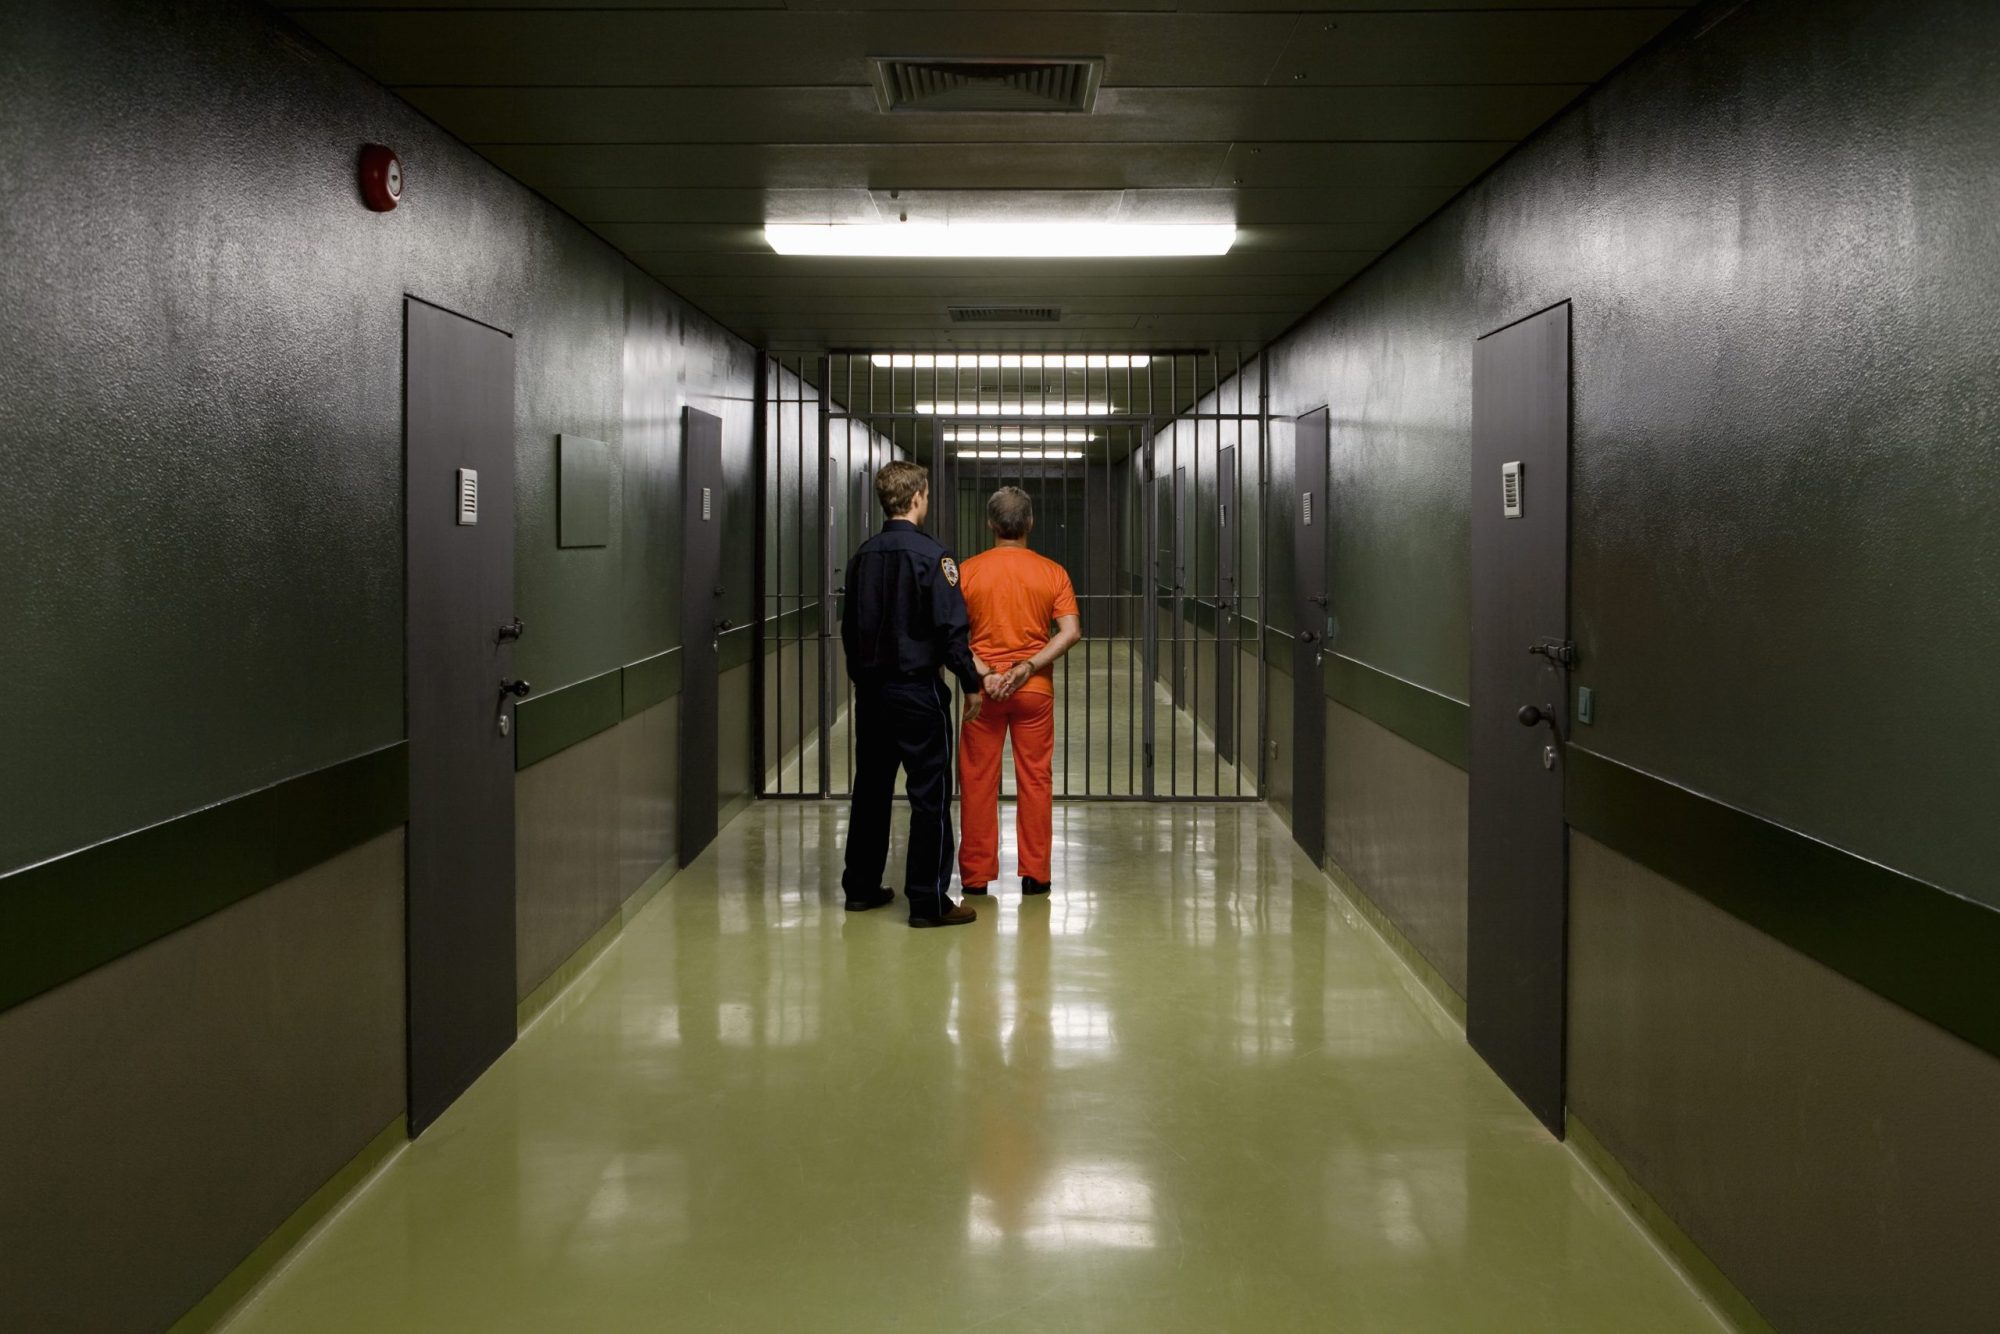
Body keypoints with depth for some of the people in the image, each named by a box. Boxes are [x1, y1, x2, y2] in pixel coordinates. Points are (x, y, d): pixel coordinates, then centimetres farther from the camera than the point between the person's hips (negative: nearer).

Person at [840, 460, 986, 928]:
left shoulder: (863, 556, 7)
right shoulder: (931, 556, -14)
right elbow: (951, 627, -16)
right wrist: (971, 683, -6)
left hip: (871, 689, 7)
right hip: (918, 689, -7)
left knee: (871, 786, 16)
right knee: (929, 793, -1)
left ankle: (861, 887, 24)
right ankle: (929, 901, 0)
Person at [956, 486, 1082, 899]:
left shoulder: (967, 572, -3)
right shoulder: (1052, 572, -1)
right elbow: (1071, 632, -10)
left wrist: (984, 673, -12)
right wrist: (1027, 668, -12)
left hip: (983, 690, 0)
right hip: (1036, 689, 1)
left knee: (978, 781, 7)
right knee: (1035, 779, 8)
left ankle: (976, 875, 11)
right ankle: (1034, 873, 10)